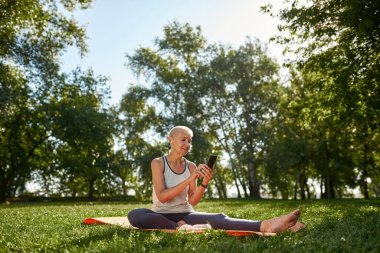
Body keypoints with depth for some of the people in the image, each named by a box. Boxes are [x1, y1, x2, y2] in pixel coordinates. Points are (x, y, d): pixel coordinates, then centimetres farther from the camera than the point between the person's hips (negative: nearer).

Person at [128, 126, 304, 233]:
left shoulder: (191, 166, 4)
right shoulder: (158, 163, -7)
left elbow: (192, 201, -2)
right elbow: (161, 197, -19)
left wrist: (204, 183, -22)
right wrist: (190, 178, -26)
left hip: (184, 215, 2)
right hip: (162, 216, -2)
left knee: (218, 219, -29)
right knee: (134, 215, -37)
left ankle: (266, 226, -50)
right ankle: (180, 228, -34)